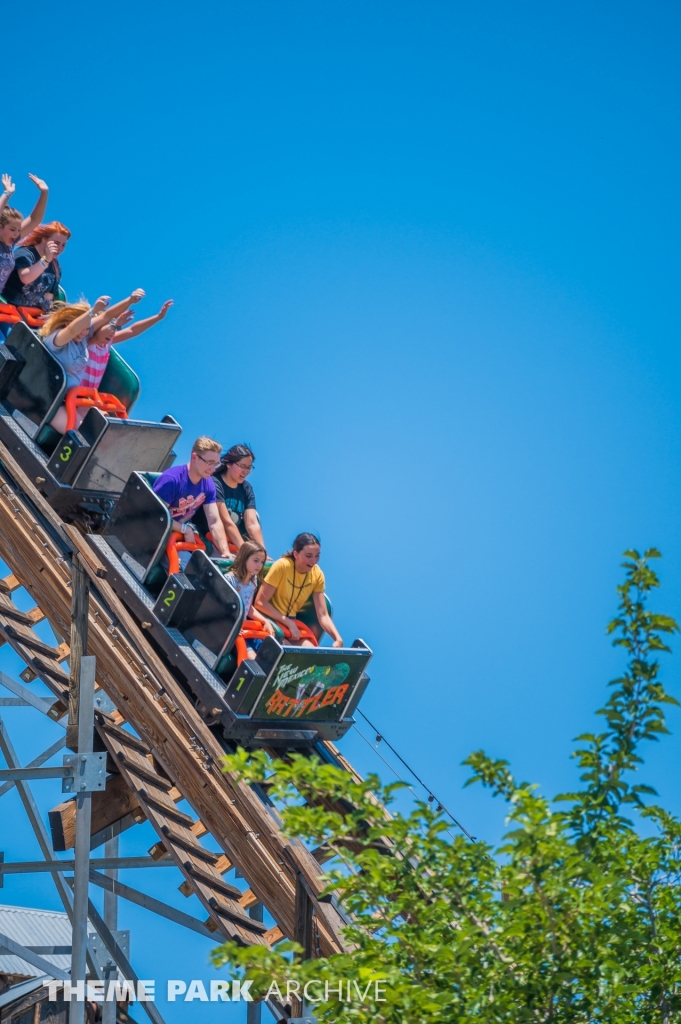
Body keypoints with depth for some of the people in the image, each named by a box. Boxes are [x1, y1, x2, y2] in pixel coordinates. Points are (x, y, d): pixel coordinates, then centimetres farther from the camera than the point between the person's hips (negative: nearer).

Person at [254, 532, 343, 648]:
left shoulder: (317, 574, -5)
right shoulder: (282, 566, -19)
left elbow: (323, 615, -5)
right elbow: (260, 602, -17)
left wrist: (338, 639, -22)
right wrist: (289, 623, -21)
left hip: (291, 623, 5)